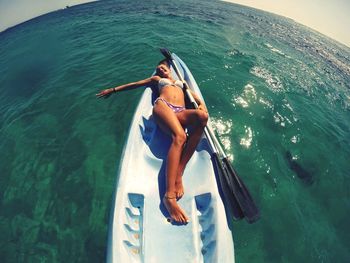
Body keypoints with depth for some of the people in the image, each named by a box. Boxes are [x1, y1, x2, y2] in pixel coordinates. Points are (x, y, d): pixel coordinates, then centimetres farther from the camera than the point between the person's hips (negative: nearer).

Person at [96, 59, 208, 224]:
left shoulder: (181, 82, 40)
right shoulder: (157, 79, 37)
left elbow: (195, 96, 25)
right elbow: (135, 84, 37)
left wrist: (201, 104, 2)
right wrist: (113, 90, 35)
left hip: (180, 112, 3)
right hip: (162, 106, -2)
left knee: (202, 116, -34)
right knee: (179, 136, -36)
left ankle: (179, 173, -37)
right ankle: (169, 195, -47)